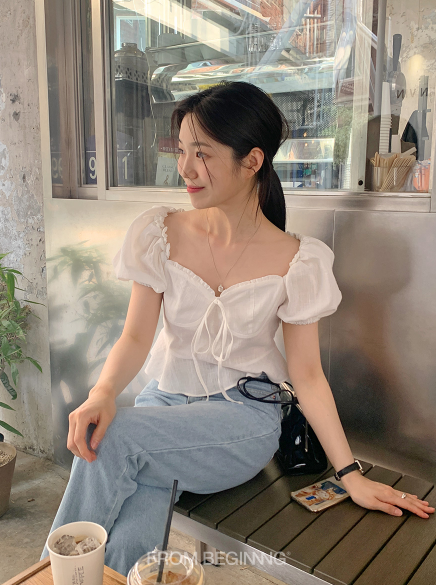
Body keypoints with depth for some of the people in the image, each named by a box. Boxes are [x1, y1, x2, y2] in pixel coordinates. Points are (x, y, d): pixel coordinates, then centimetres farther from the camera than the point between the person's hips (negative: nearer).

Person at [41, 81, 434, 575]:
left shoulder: (296, 261, -7)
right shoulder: (160, 232, -2)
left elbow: (307, 374, -3)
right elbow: (136, 336, -5)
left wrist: (351, 476, -6)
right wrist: (103, 392, -26)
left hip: (244, 420, -1)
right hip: (164, 403, 2)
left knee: (114, 440, -28)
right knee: (125, 544, -25)